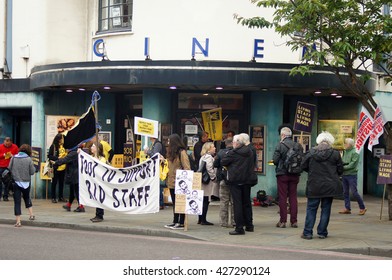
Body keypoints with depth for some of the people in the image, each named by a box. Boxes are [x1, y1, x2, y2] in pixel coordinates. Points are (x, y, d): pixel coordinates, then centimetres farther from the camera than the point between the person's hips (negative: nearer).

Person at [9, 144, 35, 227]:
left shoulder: (13, 158, -3)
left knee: (17, 201, 2)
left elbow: (9, 169, 2)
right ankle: (31, 215, 24)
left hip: (16, 182, 0)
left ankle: (18, 221, 0)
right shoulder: (29, 159, -9)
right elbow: (32, 172, -8)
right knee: (27, 198, 26)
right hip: (26, 182, 0)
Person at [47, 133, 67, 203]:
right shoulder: (53, 146, -7)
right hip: (56, 168, -5)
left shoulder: (64, 146, 8)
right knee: (54, 182, 3)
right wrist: (57, 158, -18)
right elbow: (49, 156, -9)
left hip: (63, 167, 5)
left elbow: (66, 154, 19)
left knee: (61, 182, 10)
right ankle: (53, 198, 9)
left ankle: (61, 197, 19)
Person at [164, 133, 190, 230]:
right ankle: (175, 222, 20)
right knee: (174, 203, 13)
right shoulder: (171, 152, 15)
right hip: (172, 182, 9)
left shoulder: (182, 152, -11)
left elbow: (186, 168, -14)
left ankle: (181, 223, 1)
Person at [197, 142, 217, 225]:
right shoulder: (209, 157, -12)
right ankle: (203, 220, -6)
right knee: (206, 201, -7)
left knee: (202, 201, 11)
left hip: (202, 180, 9)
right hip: (207, 181, -9)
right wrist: (214, 178, -7)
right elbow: (210, 169, -19)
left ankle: (200, 219, 14)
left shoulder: (203, 157, 17)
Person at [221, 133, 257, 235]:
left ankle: (239, 228, -7)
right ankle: (249, 225, 22)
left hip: (236, 181, -6)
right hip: (248, 180, 6)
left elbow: (223, 162, -4)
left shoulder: (233, 153, -12)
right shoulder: (249, 152, 6)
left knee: (237, 204, -4)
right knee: (247, 202, 16)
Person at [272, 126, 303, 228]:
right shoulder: (298, 146, 1)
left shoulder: (280, 145, -11)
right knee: (293, 197, 10)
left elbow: (275, 160, -12)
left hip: (282, 174, -4)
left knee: (282, 197, 3)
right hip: (295, 175, 4)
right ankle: (294, 221, 11)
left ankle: (283, 221, 2)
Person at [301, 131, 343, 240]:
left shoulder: (311, 153, -5)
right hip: (330, 186, 0)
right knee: (326, 209, 9)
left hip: (314, 186, 0)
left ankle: (307, 232, 6)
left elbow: (303, 166, 3)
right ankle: (322, 232, 11)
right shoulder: (335, 154, -5)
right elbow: (340, 170, 1)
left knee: (311, 209, 7)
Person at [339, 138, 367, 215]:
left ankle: (362, 208, 6)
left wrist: (343, 167, -18)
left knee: (354, 192, -6)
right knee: (345, 192, 8)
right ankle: (347, 208, 15)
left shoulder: (355, 153, -10)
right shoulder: (345, 152, 11)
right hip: (344, 175, 7)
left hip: (351, 175, -7)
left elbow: (352, 164, -17)